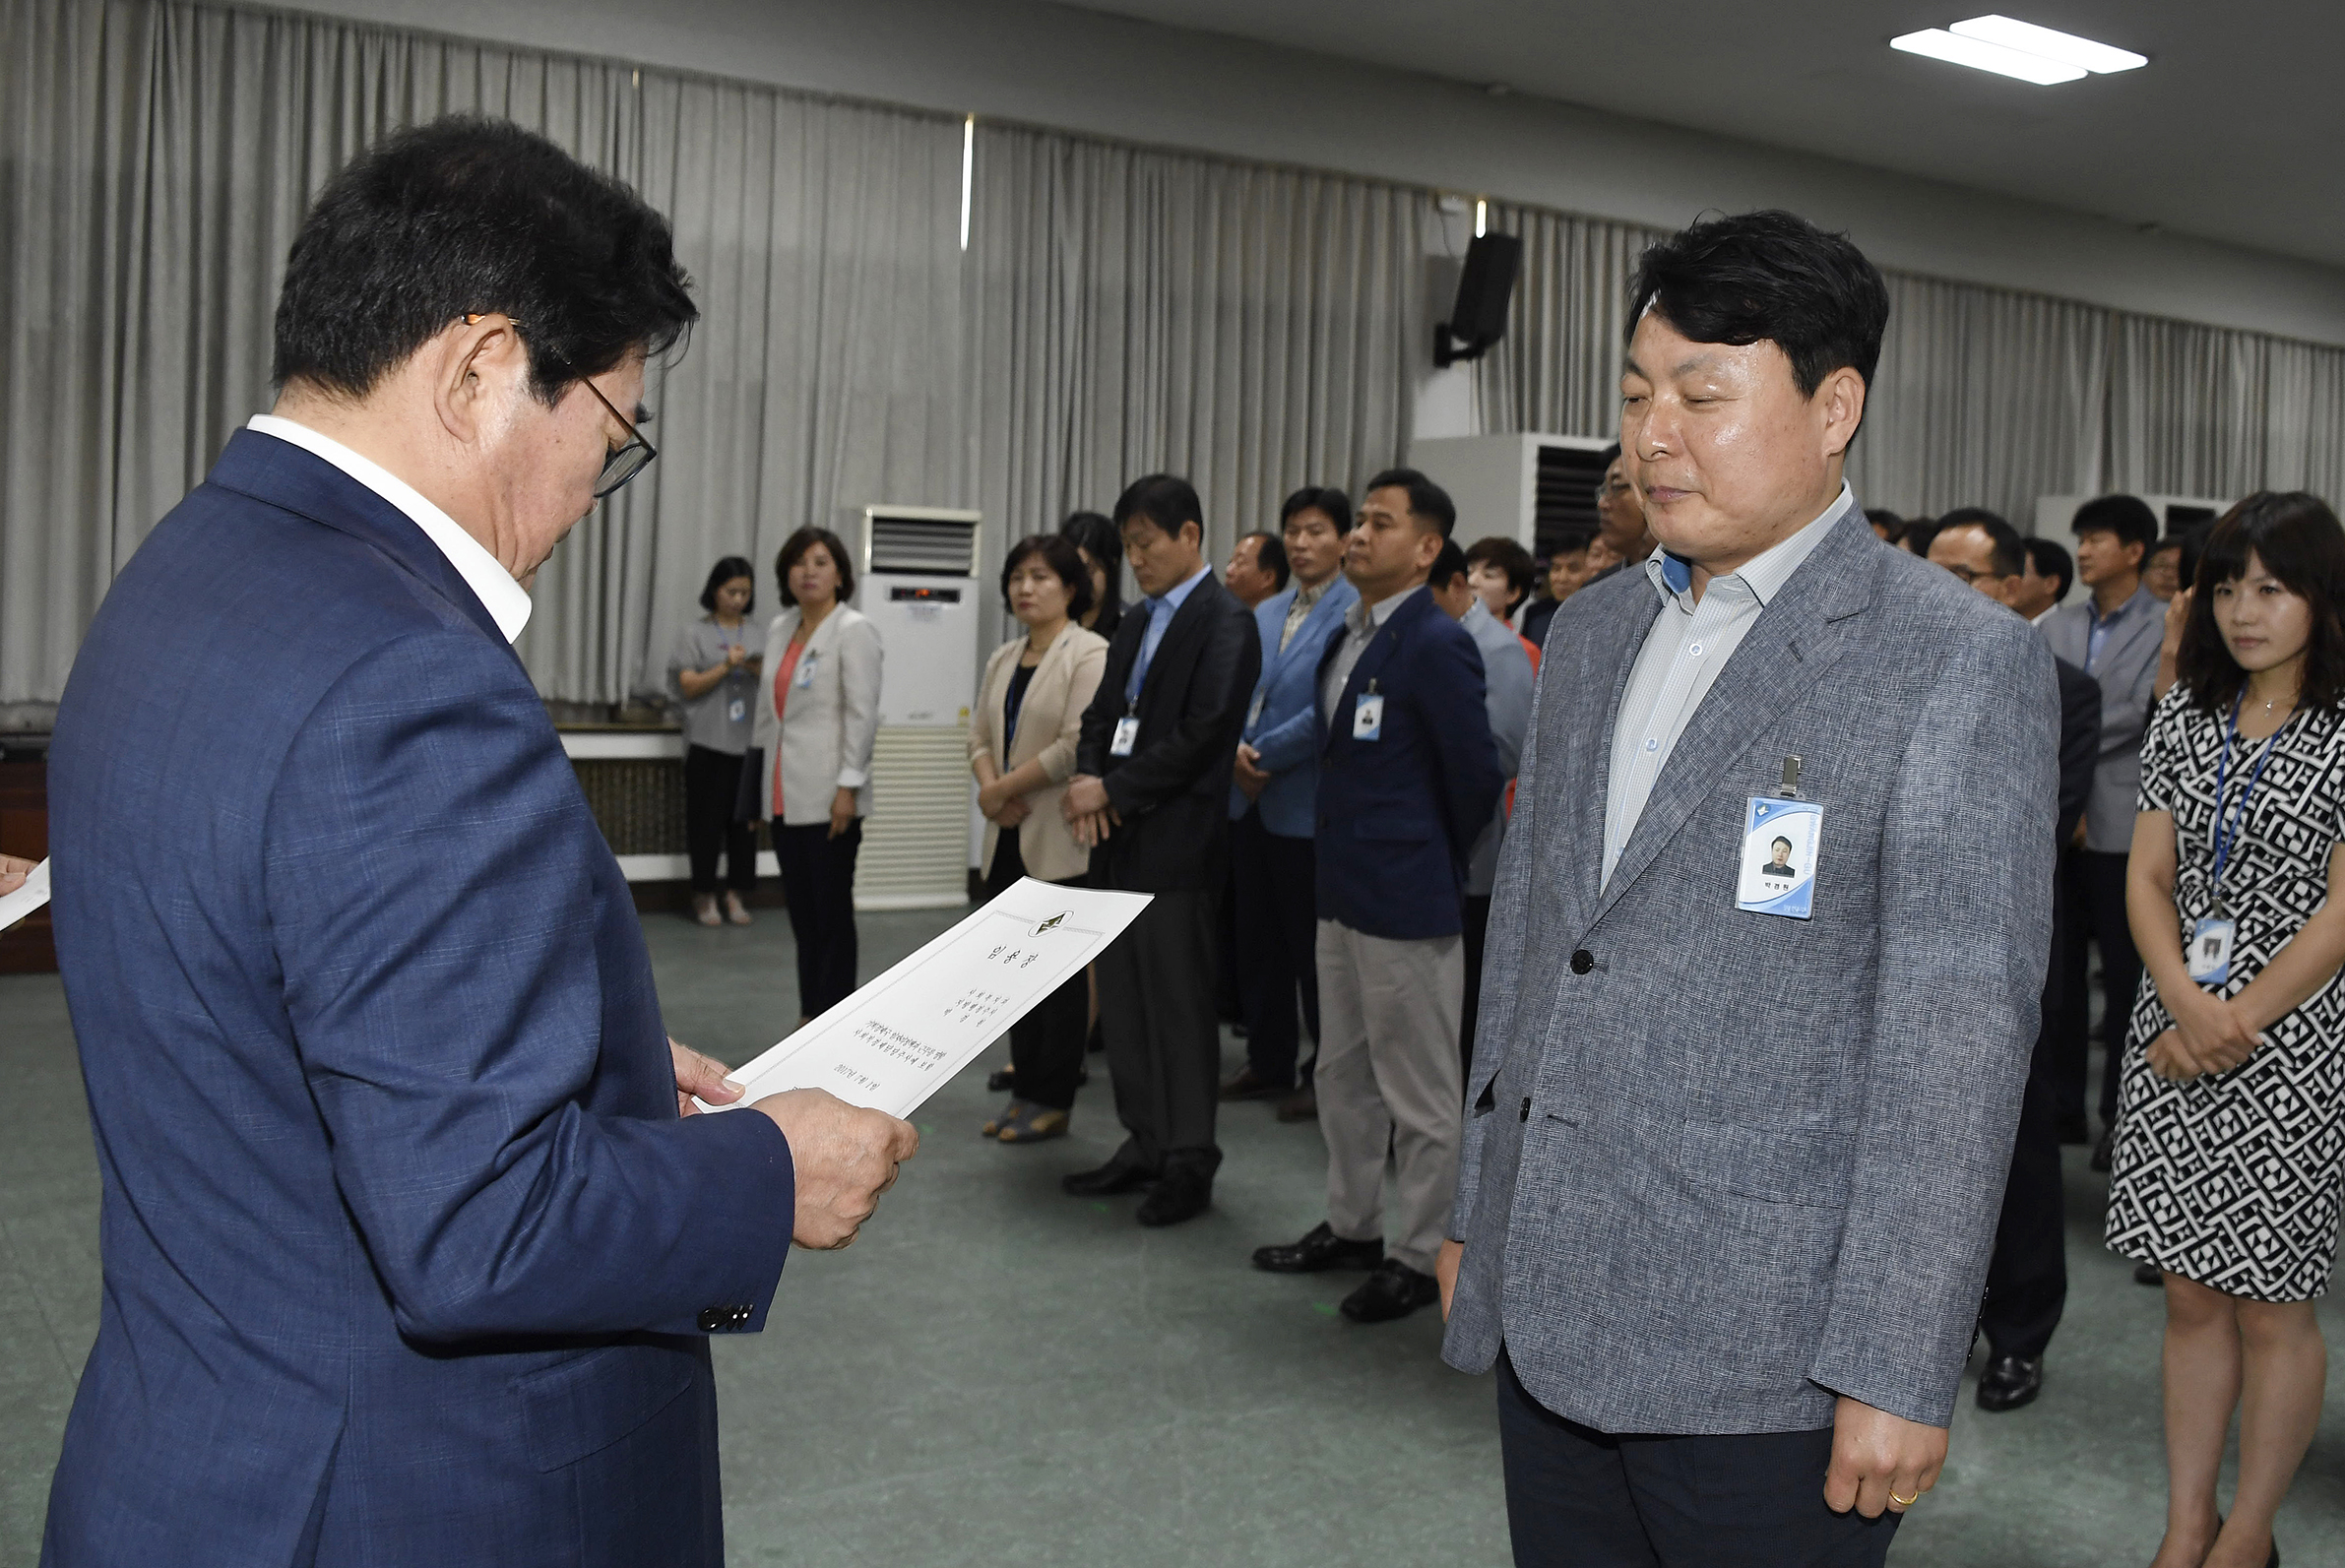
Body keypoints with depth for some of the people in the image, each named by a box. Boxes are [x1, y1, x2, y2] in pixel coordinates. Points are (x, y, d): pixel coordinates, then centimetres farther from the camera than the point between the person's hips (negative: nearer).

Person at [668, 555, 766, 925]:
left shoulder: (759, 634, 12)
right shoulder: (694, 634, 4)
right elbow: (688, 687, -2)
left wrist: (759, 670, -9)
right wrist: (727, 666, -12)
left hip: (749, 741, 3)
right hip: (708, 741, -3)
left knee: (745, 818, 2)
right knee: (707, 818, -1)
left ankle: (735, 892, 10)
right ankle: (704, 893, 8)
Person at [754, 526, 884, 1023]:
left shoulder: (853, 630, -7)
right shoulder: (779, 628, 14)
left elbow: (862, 714, -13)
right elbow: (768, 707, 17)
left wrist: (848, 787, -18)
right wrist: (764, 773, 15)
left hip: (828, 796, -7)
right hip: (786, 795, 7)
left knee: (832, 911, -1)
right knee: (801, 909, 11)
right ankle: (810, 1015, 20)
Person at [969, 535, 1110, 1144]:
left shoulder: (1089, 654, -10)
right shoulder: (1003, 659, 15)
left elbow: (1076, 745, -19)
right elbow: (981, 735, 14)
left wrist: (1004, 788, -13)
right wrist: (991, 788, -7)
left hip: (1060, 839, -7)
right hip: (1009, 837, 8)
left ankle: (1052, 1102, 8)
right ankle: (1025, 1091, 20)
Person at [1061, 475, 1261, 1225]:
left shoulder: (1225, 623, -9)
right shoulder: (1136, 624, 17)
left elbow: (1200, 737, -17)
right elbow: (1102, 716, 18)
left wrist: (1113, 790, -13)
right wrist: (1088, 781, -3)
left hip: (1174, 844, -8)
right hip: (1119, 840, 8)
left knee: (1179, 1005, -1)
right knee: (1123, 1002, 12)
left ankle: (1189, 1163, 9)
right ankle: (1144, 1145, 23)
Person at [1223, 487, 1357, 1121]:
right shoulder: (1265, 613, 13)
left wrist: (1264, 755, -14)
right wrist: (1235, 749, -7)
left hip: (1307, 804, -7)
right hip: (1250, 801, 7)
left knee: (1313, 948, 3)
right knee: (1257, 941, 14)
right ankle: (1268, 1062, 27)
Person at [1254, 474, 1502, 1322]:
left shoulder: (1436, 644, -17)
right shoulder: (1348, 637, 10)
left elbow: (1476, 774, -14)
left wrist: (1439, 866, -1)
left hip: (1406, 899, -9)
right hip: (1343, 892, 9)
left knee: (1419, 1090, 4)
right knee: (1343, 1073, 19)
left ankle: (1418, 1257, 17)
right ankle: (1350, 1226, 34)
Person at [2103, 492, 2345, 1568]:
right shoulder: (2184, 718, 7)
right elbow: (2147, 878, 5)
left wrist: (2236, 1023, -13)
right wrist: (2185, 1005, -10)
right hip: (2174, 1035, 4)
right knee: (2190, 1295, 11)